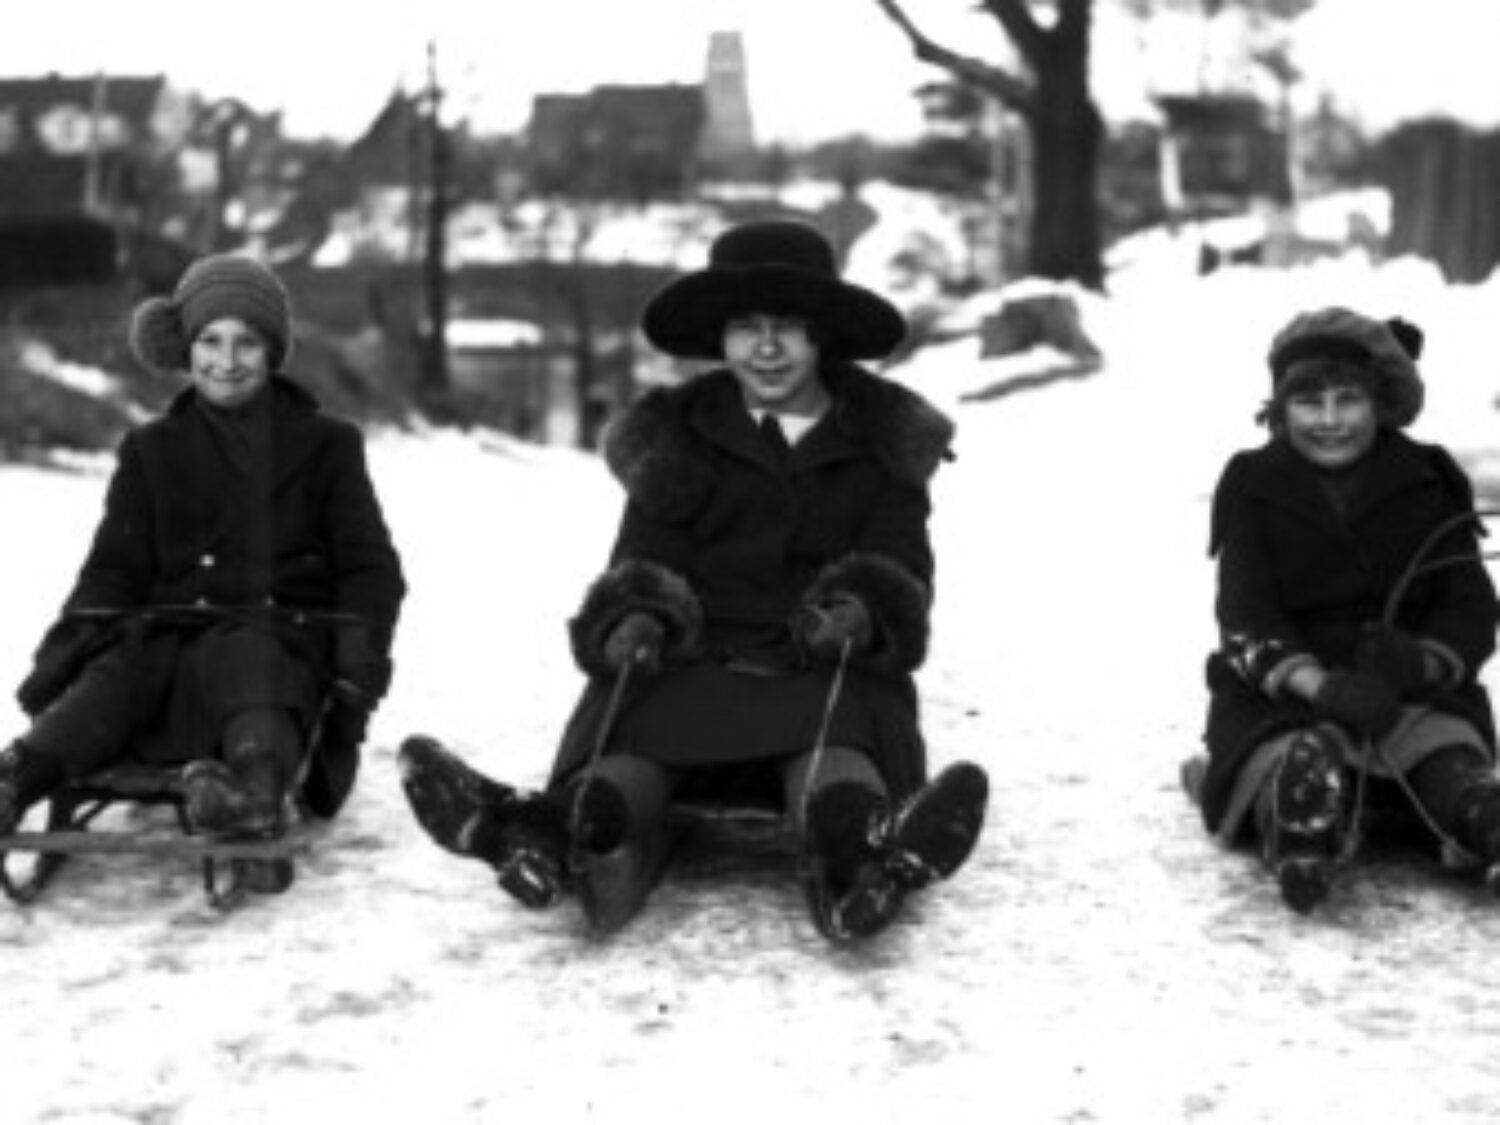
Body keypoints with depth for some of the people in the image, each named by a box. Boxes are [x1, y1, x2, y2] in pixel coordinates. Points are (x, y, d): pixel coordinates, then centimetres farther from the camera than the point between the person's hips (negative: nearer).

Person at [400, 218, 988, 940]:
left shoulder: (883, 440, 17)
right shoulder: (677, 435, 19)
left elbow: (901, 566, 8)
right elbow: (643, 560, 11)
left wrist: (861, 609, -17)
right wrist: (636, 616, -14)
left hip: (828, 668, -1)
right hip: (690, 659, 1)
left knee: (833, 768, -38)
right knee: (625, 769, -35)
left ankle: (861, 857, -71)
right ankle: (564, 840, -66)